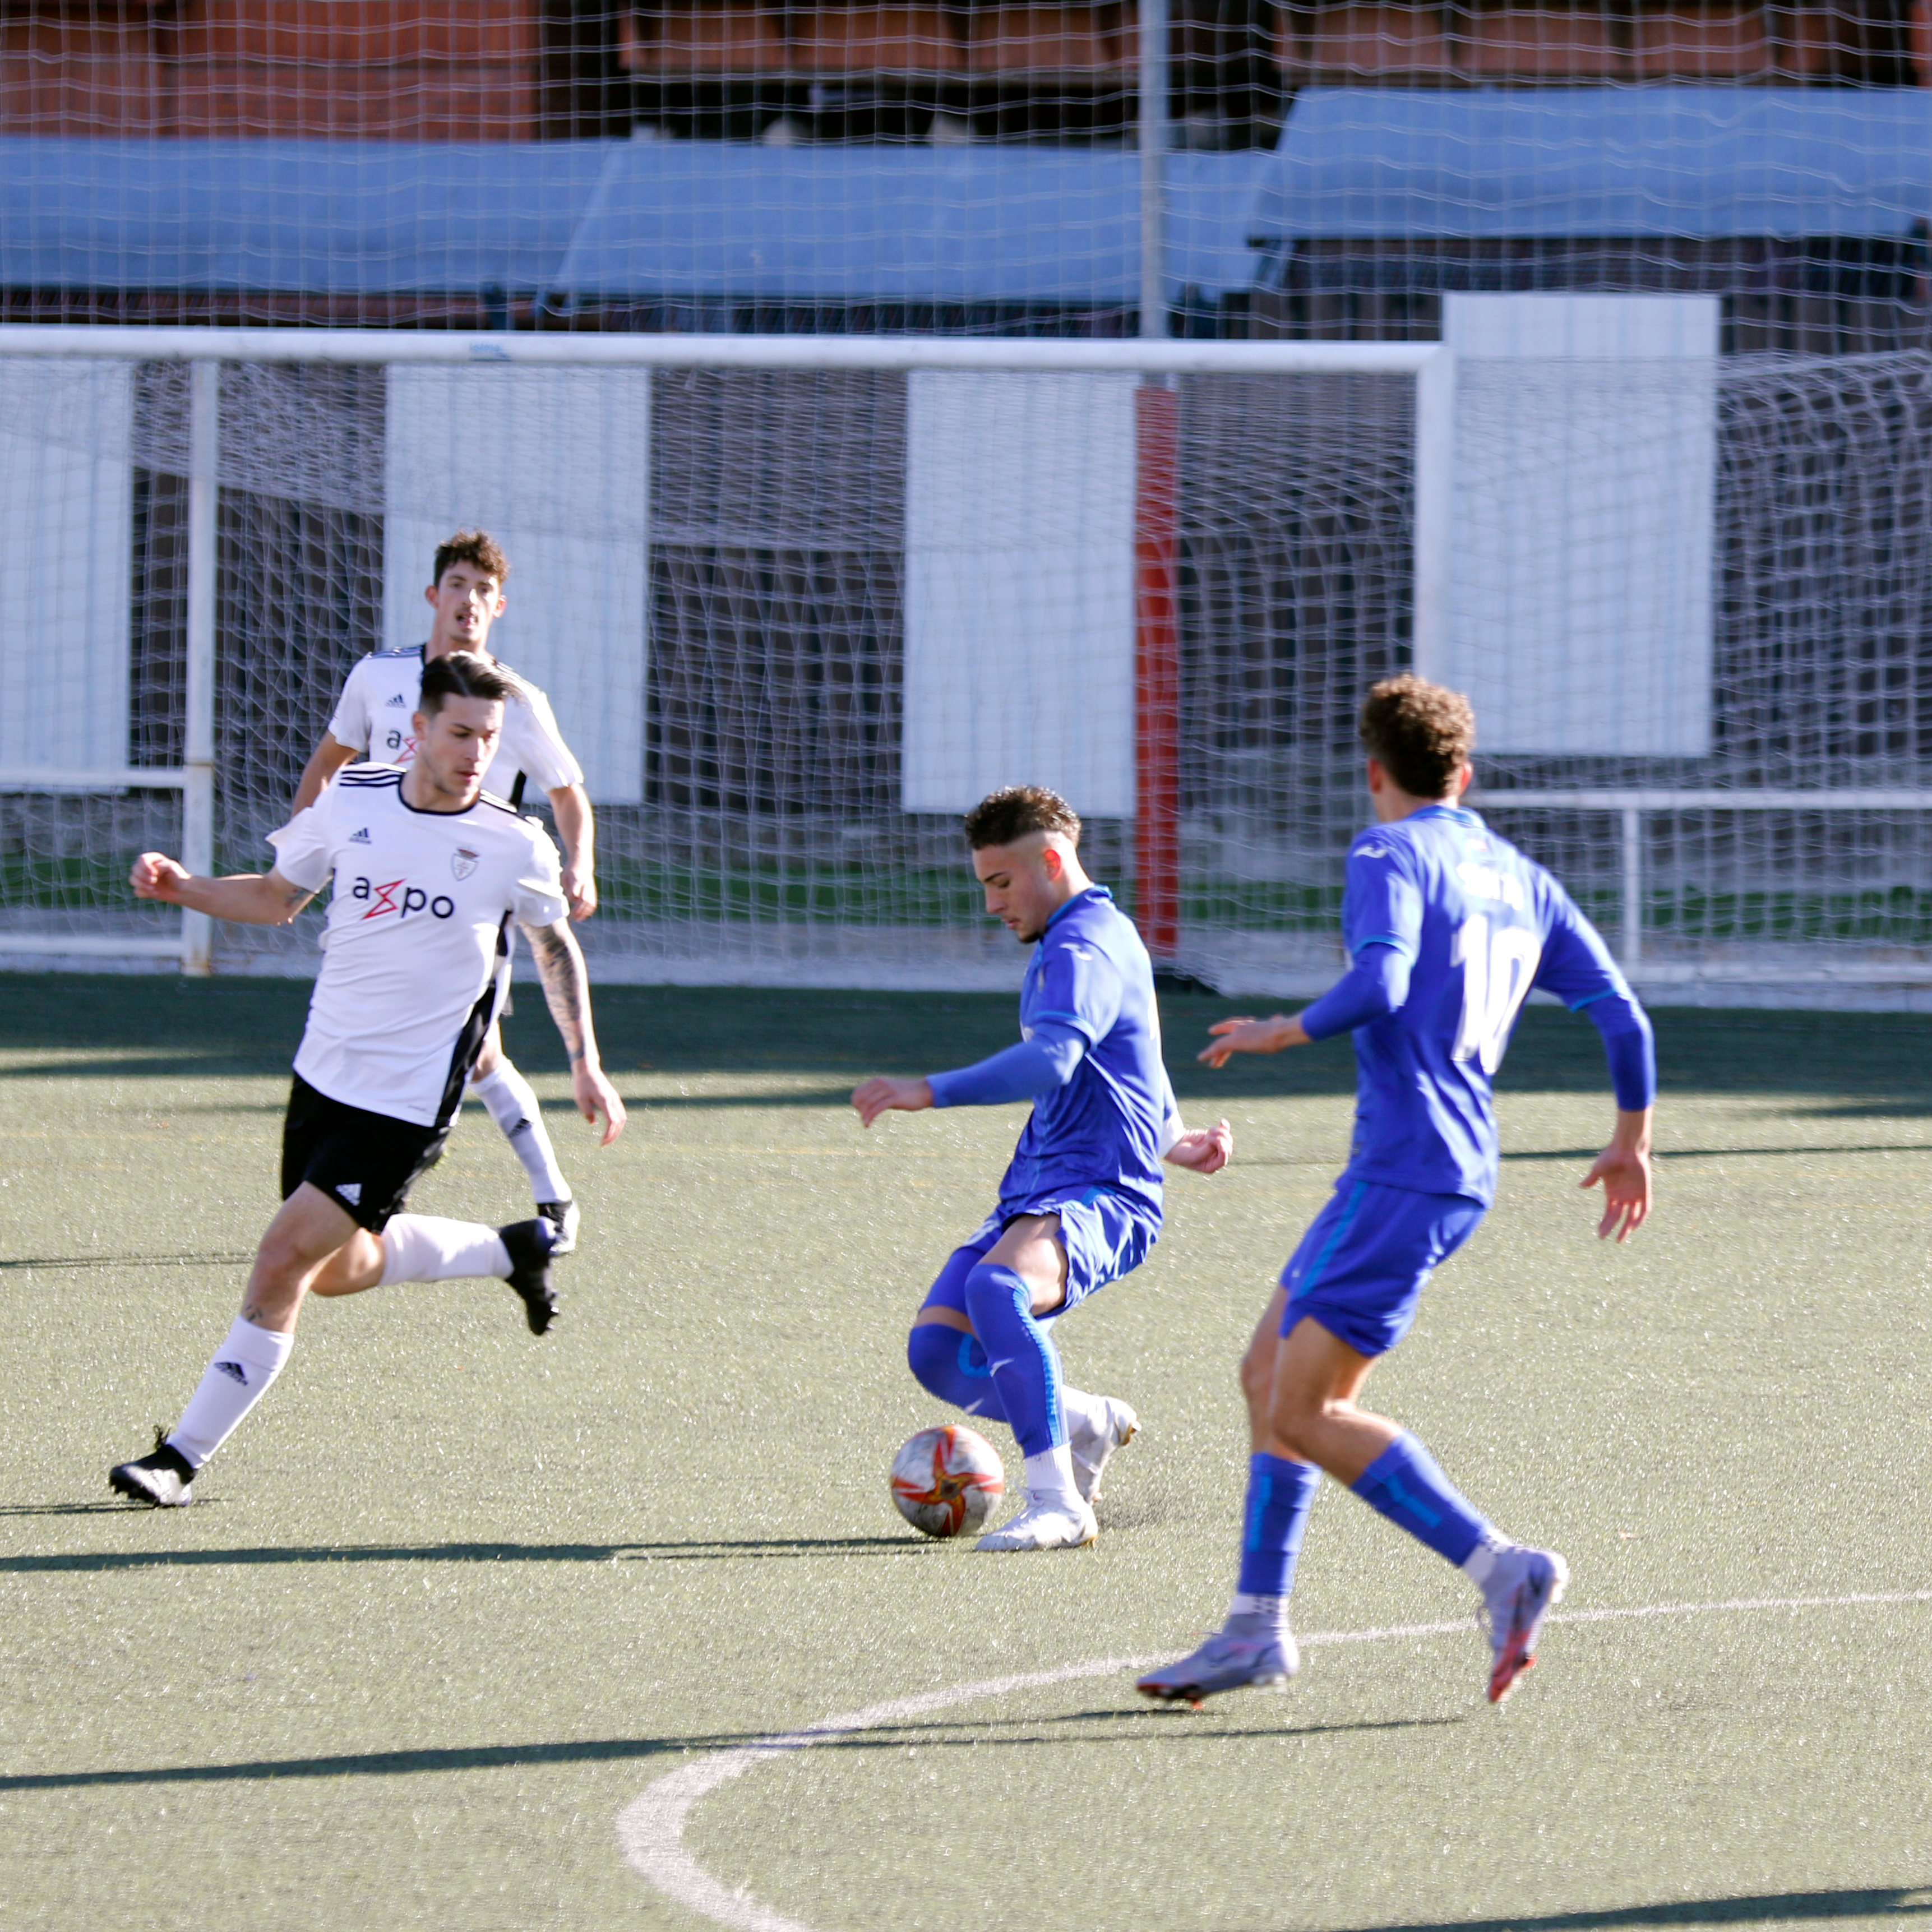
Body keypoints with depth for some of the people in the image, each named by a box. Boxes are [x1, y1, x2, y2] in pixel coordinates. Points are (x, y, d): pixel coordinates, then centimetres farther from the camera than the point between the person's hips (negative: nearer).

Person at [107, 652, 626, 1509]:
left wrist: (585, 1063, 6)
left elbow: (555, 946, 9)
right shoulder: (351, 801, -1)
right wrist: (182, 887, -3)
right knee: (341, 1270, 17)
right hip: (324, 1073, 5)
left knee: (285, 1259, -13)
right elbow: (276, 898, 13)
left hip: (406, 1104, -5)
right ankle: (514, 1250, 40)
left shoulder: (514, 845, -9)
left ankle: (183, 1456, -6)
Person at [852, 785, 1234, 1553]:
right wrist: (1170, 1138, 47)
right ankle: (1086, 1424, 20)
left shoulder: (1084, 949, -12)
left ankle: (1057, 1503, -34)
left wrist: (931, 1091, -35)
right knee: (936, 1351, -4)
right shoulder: (1079, 939, 23)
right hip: (1034, 1192, 10)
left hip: (1099, 1196, -10)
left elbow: (1049, 1062, -31)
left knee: (996, 1289, -38)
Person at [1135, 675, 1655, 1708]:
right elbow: (1621, 1015, 15)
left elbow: (1379, 986, -24)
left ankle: (1498, 1566, -18)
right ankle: (1255, 1629, 14)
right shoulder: (1521, 880, 17)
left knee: (1304, 1415, -10)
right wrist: (1631, 1140, 29)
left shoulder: (1389, 855, -7)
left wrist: (1282, 1032, -6)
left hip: (1404, 1173, -9)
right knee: (1270, 1372, 15)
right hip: (1458, 1170, 9)